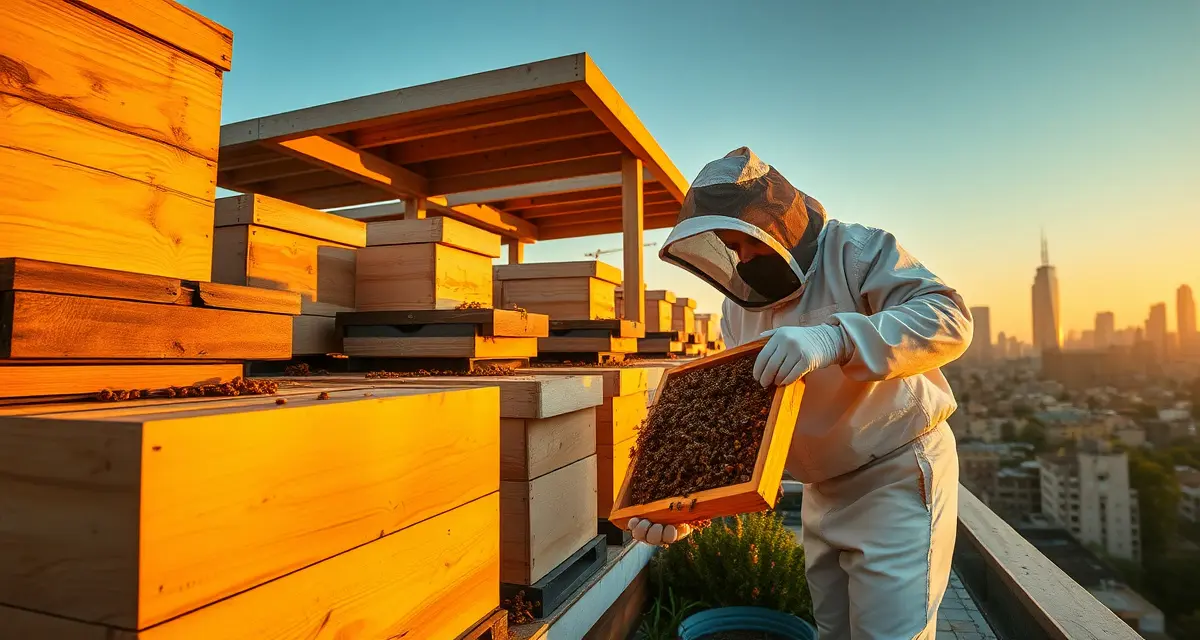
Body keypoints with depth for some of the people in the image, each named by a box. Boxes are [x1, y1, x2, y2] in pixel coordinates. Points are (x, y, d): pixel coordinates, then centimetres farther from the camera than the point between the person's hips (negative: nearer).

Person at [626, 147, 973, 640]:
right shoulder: (739, 303, 1)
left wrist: (835, 339, -44)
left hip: (899, 475, -6)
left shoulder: (855, 250, -15)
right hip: (823, 490, 6)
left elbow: (949, 318, -28)